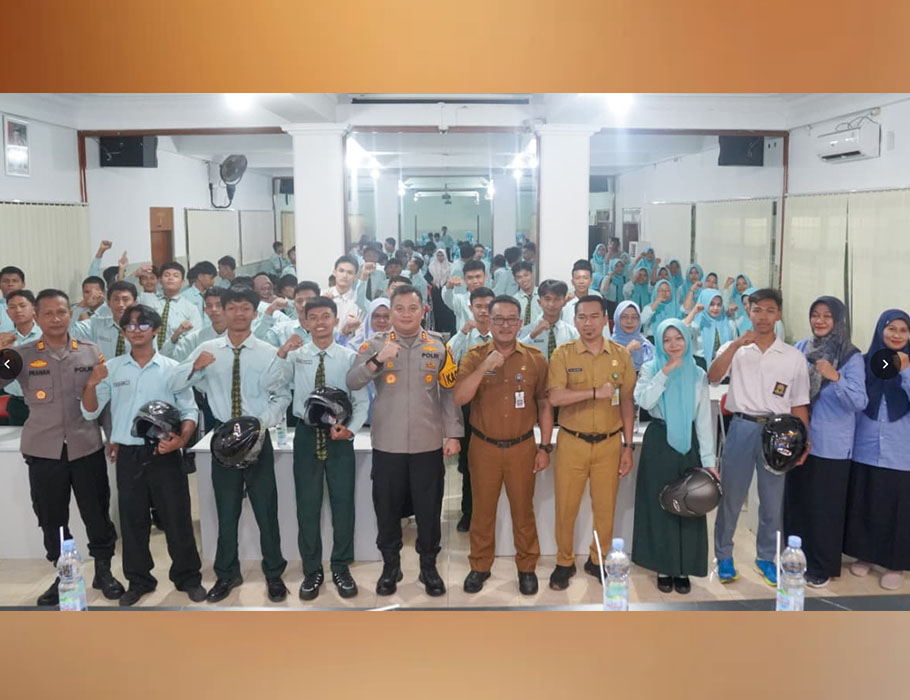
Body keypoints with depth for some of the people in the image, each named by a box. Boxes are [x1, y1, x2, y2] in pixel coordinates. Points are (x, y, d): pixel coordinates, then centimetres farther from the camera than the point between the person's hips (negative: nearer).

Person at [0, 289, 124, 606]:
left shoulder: (90, 352, 2)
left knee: (97, 512, 8)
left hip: (87, 447, 0)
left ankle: (103, 570, 25)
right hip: (43, 450, 0)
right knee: (52, 518, 10)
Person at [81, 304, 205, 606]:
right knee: (132, 521, 12)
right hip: (128, 456, 2)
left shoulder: (172, 368, -1)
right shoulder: (111, 368, 4)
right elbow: (90, 413, 4)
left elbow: (189, 411, 0)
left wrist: (181, 439, -18)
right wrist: (91, 384, -15)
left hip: (164, 455, -2)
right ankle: (139, 580, 27)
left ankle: (188, 577, 20)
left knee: (177, 518, 4)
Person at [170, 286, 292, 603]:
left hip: (258, 438, -1)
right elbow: (174, 385, -3)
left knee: (265, 508, 7)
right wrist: (195, 367, -22)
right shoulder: (207, 349, 3)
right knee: (226, 509, 12)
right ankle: (227, 574, 29)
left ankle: (274, 574, 23)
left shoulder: (268, 352, 0)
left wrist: (264, 421, -18)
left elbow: (282, 396, -1)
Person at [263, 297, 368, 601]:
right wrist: (282, 353, -24)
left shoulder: (349, 357, -3)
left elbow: (362, 401, -2)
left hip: (339, 436, 0)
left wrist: (351, 429, -16)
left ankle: (341, 568, 24)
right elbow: (270, 384, -14)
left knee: (343, 502, 6)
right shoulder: (296, 354, -1)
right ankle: (312, 570, 24)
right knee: (307, 504, 9)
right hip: (307, 434, 1)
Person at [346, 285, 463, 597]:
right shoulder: (375, 344, -1)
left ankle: (429, 566, 27)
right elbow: (352, 383, -12)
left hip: (429, 443, 1)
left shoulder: (438, 345, 2)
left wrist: (452, 434, -1)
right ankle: (390, 566, 29)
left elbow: (449, 393, 4)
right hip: (387, 444, 0)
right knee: (387, 508, 11)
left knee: (429, 509, 10)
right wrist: (377, 360, -28)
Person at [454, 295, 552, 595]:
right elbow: (459, 398, -16)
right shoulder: (474, 356, -4)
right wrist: (484, 367, -27)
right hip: (483, 447, 0)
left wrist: (545, 447, 2)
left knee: (523, 509, 11)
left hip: (522, 447, 0)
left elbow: (544, 405, 4)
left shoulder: (535, 359, -2)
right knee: (482, 509, 12)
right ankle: (479, 566, 28)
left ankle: (527, 567, 28)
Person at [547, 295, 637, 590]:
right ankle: (564, 563, 24)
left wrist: (628, 446, 4)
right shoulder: (562, 354, -5)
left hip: (609, 443, 2)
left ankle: (597, 561, 30)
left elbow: (627, 403, 6)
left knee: (605, 507, 10)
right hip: (572, 443, -2)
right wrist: (596, 392, -22)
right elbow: (555, 397, -17)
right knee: (566, 507, 6)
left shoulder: (621, 355, 2)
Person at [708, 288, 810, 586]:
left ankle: (766, 558, 28)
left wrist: (804, 440, -2)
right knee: (731, 497, 7)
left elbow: (799, 404, 7)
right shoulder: (733, 348, 2)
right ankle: (724, 556, 22)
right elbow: (712, 377, -15)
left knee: (773, 500, 11)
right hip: (741, 428, -1)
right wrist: (736, 344, -23)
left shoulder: (794, 357, 4)